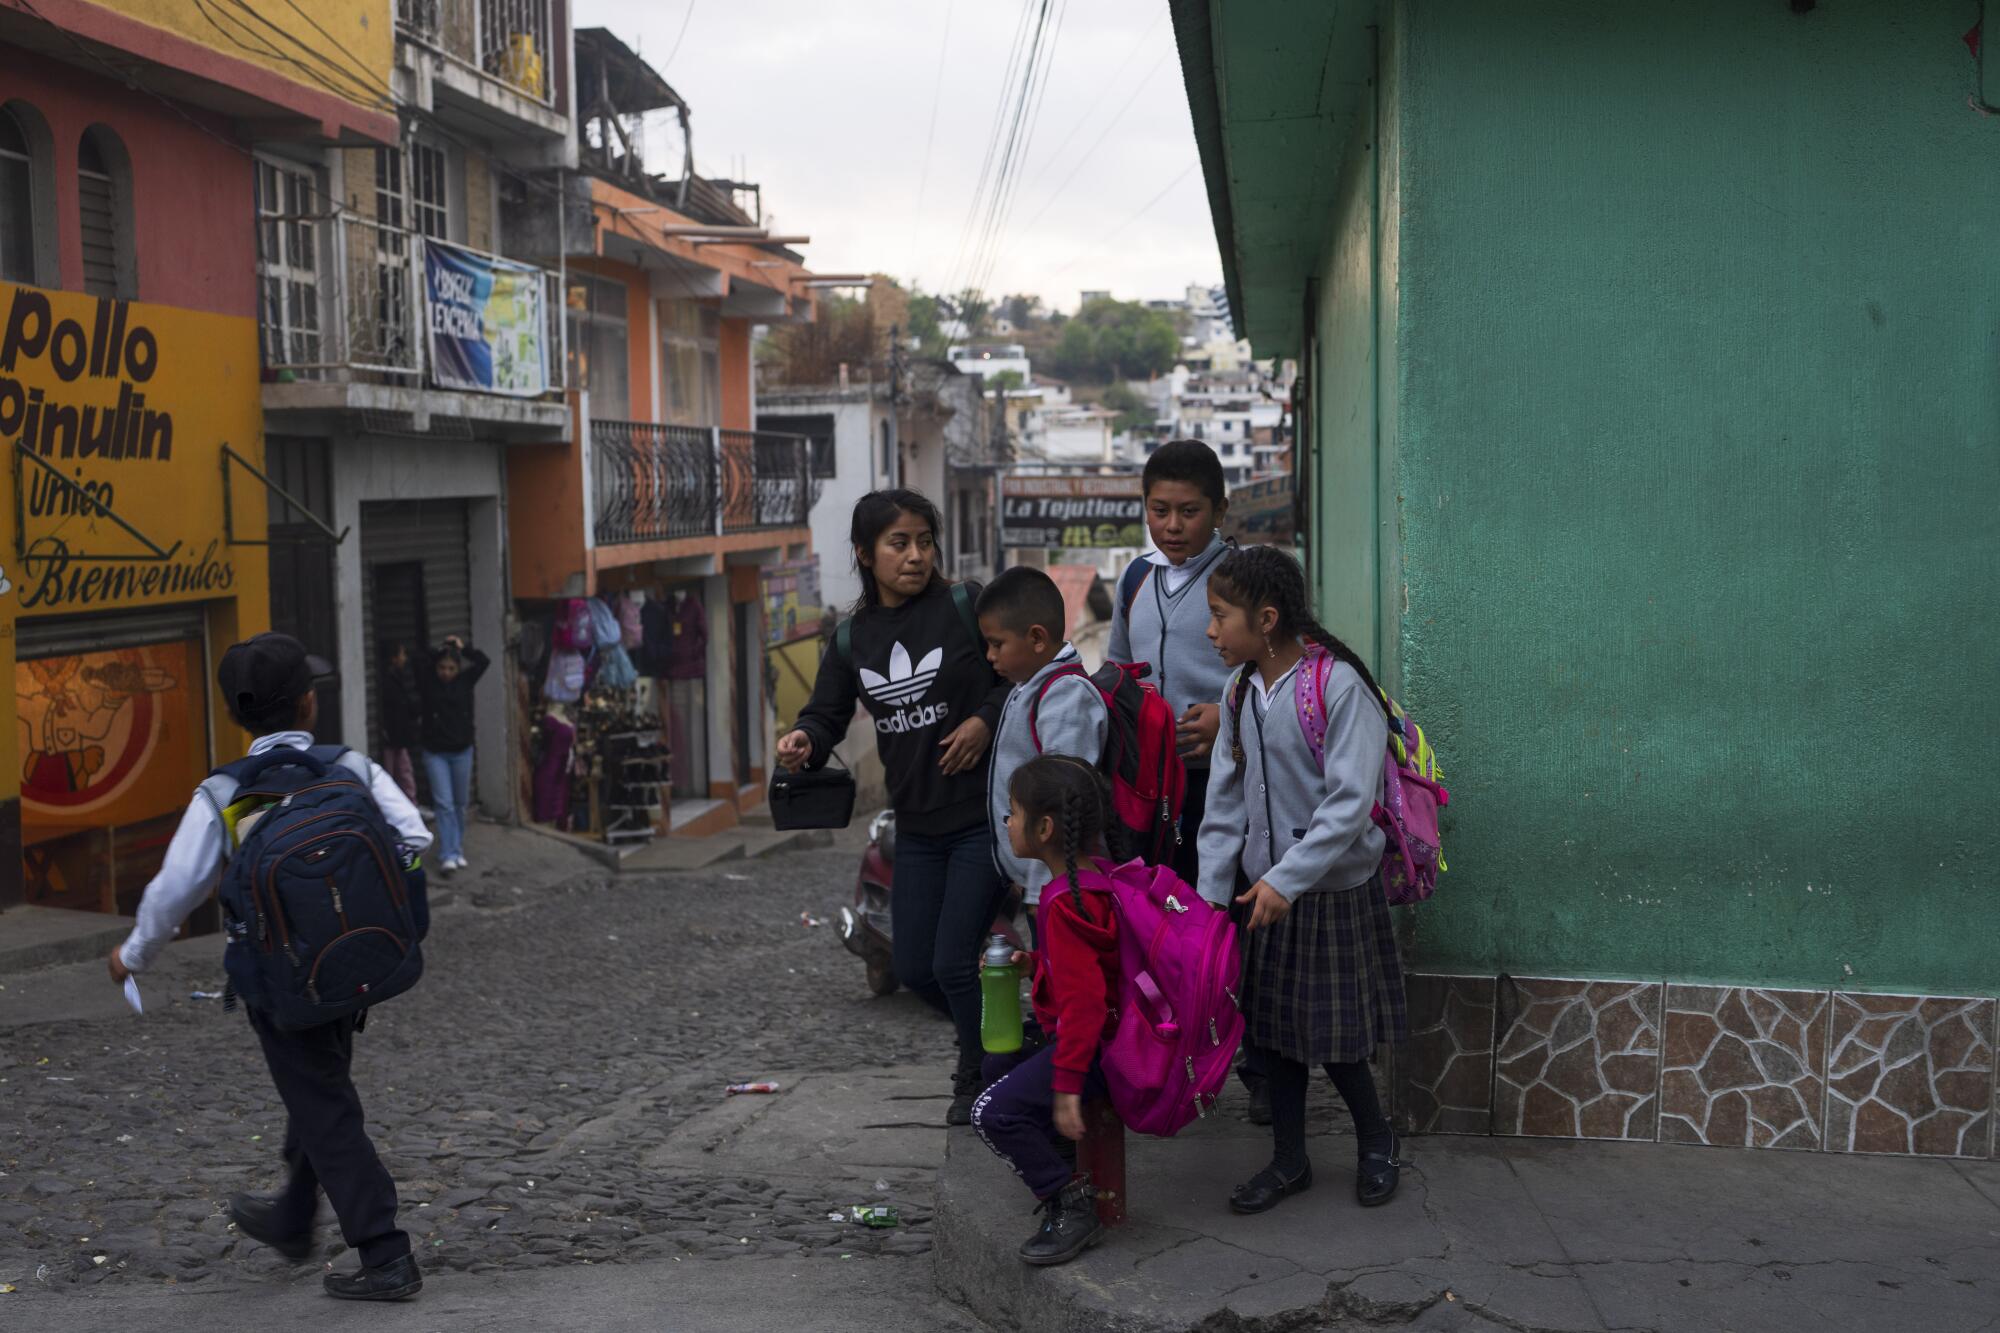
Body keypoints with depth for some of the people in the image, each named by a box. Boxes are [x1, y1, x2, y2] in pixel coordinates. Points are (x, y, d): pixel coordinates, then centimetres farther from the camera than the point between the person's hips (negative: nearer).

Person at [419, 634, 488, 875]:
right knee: (443, 804, -8)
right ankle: (447, 855, -10)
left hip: (462, 751, 2)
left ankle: (458, 850, 23)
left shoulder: (465, 681, -1)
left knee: (460, 804, 10)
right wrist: (440, 651, -9)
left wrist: (463, 648, -3)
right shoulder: (428, 682, -5)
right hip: (435, 753, -2)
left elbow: (485, 661, -6)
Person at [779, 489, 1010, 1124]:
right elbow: (827, 712, 7)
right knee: (914, 968, 11)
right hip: (917, 826, 6)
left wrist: (986, 719, -18)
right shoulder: (854, 637, 7)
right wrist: (804, 739, -15)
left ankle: (982, 1077, 19)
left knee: (953, 963, -7)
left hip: (983, 815, -6)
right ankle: (988, 1041, 39)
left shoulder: (965, 605, -7)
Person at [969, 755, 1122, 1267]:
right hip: (1106, 1029, 11)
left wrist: (1067, 1084, -27)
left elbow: (1082, 998, -30)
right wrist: (1037, 962, 7)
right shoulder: (1094, 872, 5)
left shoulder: (1065, 903, -26)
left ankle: (1072, 1208, -6)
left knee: (995, 1113, -18)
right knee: (999, 1065, 26)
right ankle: (1063, 1176, 31)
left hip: (1097, 1047, -11)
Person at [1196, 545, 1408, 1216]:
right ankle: (1289, 1162, 27)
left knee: (1332, 1035, 3)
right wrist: (1209, 893, 1)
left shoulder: (1338, 685, -20)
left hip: (1336, 888, -6)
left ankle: (1376, 1141, 29)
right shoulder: (1241, 692, 3)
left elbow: (1350, 803, -24)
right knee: (1273, 1028, 12)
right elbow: (1226, 802, 6)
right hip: (1269, 889, 6)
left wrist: (1286, 880, -27)